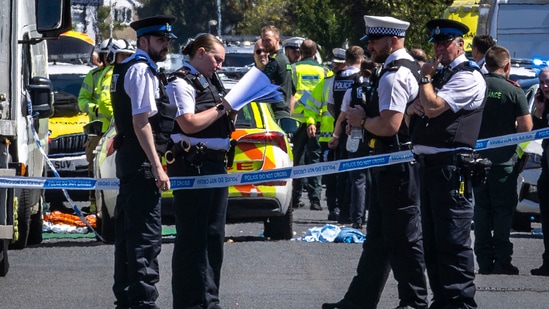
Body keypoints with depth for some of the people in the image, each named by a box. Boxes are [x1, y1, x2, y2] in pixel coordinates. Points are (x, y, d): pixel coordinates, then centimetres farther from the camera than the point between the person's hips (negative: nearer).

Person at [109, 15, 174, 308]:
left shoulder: (125, 68, 17)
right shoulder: (141, 71, -14)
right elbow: (140, 121, -21)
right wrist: (157, 167, -23)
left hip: (128, 159, 11)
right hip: (141, 162, -11)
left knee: (127, 232, 15)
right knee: (146, 235, -12)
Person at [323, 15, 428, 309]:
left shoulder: (393, 76, -18)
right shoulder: (410, 69, 14)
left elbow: (389, 125, -26)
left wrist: (362, 120, -8)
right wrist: (366, 115, 9)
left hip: (396, 168, -11)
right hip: (393, 166, 11)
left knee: (403, 238, -4)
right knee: (378, 236, 15)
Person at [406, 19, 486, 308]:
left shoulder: (468, 77, -9)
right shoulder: (442, 75, 21)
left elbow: (433, 108, -19)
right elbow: (418, 110, 20)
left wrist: (425, 78, -3)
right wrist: (413, 107, -3)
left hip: (451, 167, -10)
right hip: (429, 165, 10)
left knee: (453, 242, -11)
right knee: (432, 241, 13)